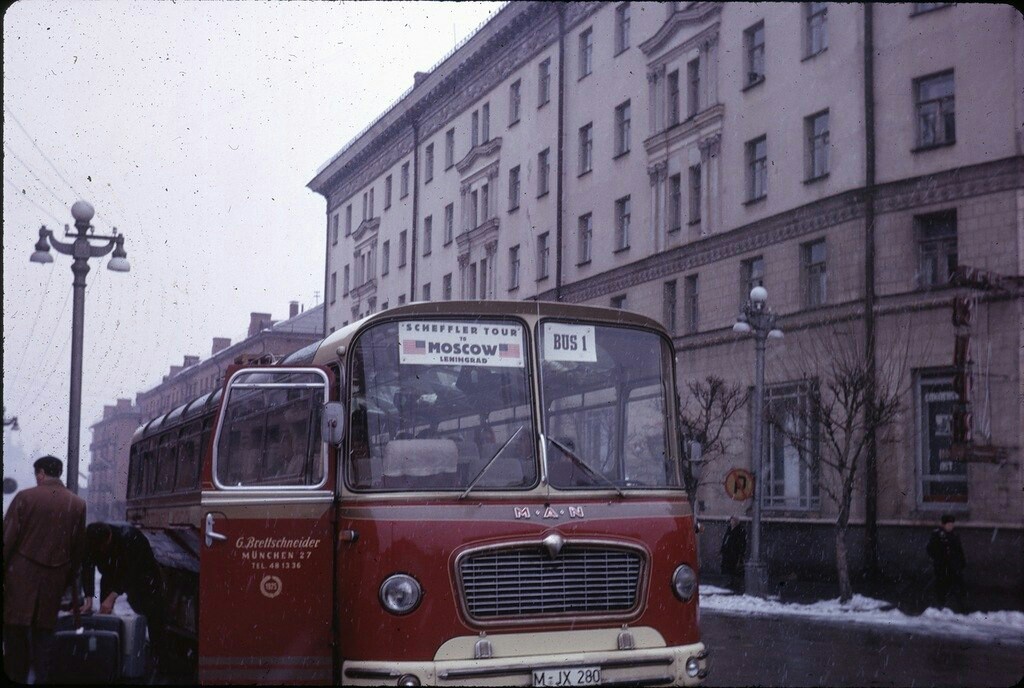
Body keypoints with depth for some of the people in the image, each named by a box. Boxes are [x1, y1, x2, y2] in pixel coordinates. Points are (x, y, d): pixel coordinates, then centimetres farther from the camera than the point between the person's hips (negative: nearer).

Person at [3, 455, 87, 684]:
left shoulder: (25, 497, -9)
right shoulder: (77, 504, 2)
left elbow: (8, 537, -8)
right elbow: (79, 546, 7)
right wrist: (70, 576, 17)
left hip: (21, 573, -3)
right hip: (55, 578, 3)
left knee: (16, 629, 7)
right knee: (44, 630, 12)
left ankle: (16, 678, 10)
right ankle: (42, 678, 12)